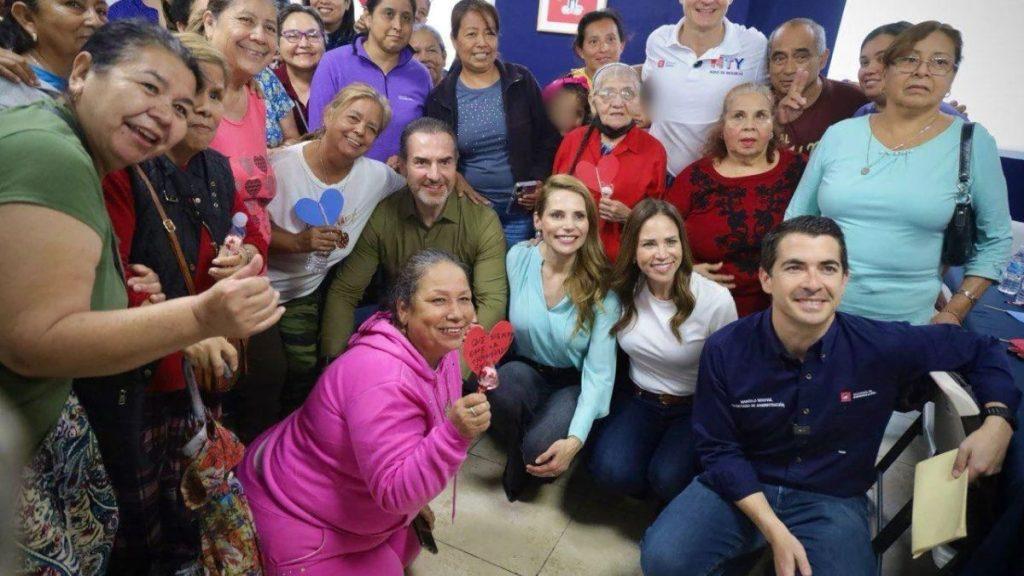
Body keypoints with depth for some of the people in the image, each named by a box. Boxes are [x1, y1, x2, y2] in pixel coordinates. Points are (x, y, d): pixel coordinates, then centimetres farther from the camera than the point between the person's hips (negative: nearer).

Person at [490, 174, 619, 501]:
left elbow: (599, 371, -18)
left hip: (574, 385, -2)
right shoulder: (518, 258, -11)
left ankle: (534, 461, 10)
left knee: (541, 449, -30)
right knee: (503, 385, -34)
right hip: (524, 373, 2)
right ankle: (516, 459, -1)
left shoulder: (602, 285, -17)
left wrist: (576, 440, -29)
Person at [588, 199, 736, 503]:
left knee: (668, 479, -26)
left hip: (695, 408, -2)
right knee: (610, 471, -22)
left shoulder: (716, 300, -19)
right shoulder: (623, 291, -9)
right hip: (639, 401, 3)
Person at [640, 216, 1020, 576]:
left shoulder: (884, 347, -15)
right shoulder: (724, 351, -17)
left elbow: (981, 350, 4)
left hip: (832, 501, 0)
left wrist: (997, 420, -14)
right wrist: (775, 532, -17)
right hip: (742, 488, 0)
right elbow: (719, 450, -9)